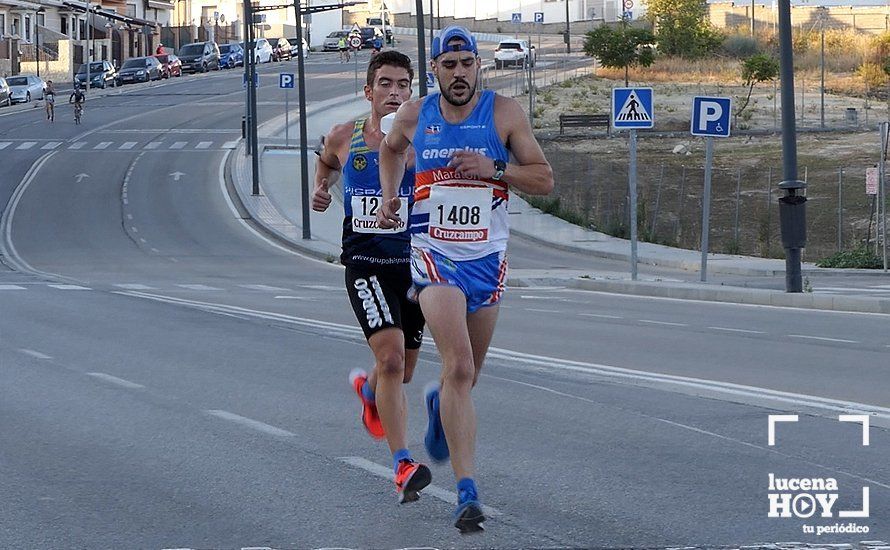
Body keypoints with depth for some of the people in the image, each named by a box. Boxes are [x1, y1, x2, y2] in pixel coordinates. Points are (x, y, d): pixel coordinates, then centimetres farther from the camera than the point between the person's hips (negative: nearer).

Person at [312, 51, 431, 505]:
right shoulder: (345, 138, 3)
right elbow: (326, 160, 26)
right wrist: (321, 187, 6)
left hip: (413, 263, 1)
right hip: (365, 263, -1)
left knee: (402, 372, 16)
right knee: (391, 355, -21)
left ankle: (369, 390, 55)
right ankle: (403, 466, -22)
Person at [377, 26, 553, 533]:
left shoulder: (505, 113, -4)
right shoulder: (414, 116, 1)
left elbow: (545, 180, -4)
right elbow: (392, 150, 24)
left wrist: (494, 168, -18)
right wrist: (389, 196, 9)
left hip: (488, 259, 2)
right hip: (436, 257, -2)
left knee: (468, 374, 17)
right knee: (459, 368, -20)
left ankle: (440, 403, 56)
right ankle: (468, 492, -24)